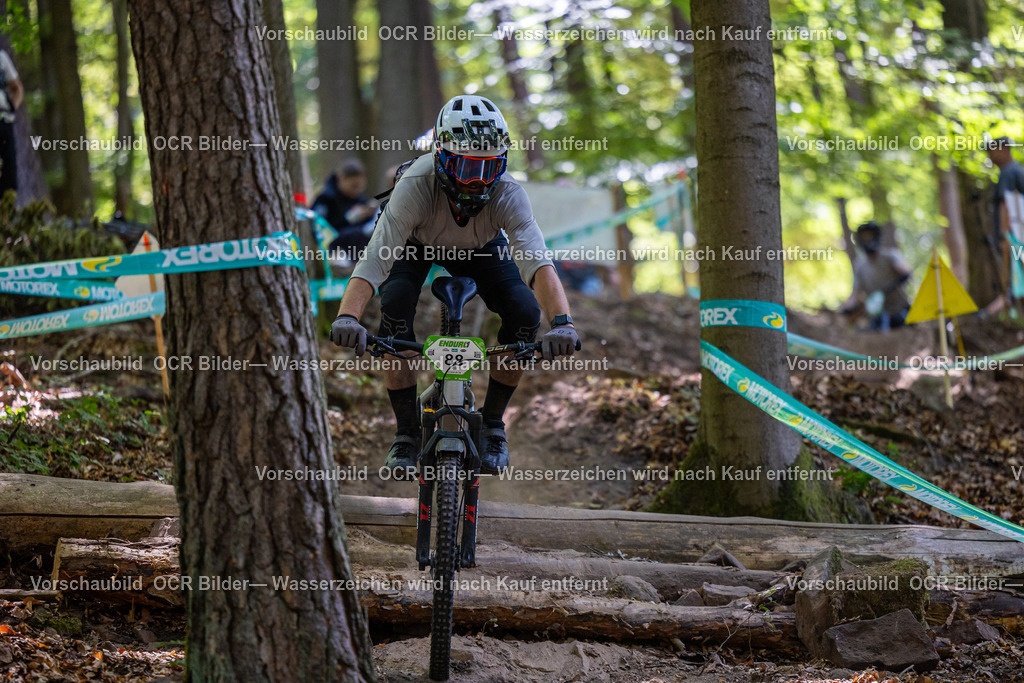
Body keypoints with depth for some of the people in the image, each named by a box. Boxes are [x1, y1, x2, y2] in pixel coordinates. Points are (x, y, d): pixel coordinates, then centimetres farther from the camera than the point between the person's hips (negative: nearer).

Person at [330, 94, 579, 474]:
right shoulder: (416, 187, -41)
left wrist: (562, 322, -67)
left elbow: (538, 264, -49)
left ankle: (492, 424, -1)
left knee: (525, 312, -23)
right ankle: (407, 430, -13)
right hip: (415, 244, -1)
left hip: (481, 247, 1)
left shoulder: (508, 195, -37)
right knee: (395, 305, -30)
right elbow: (374, 260, -50)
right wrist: (347, 317, -67)